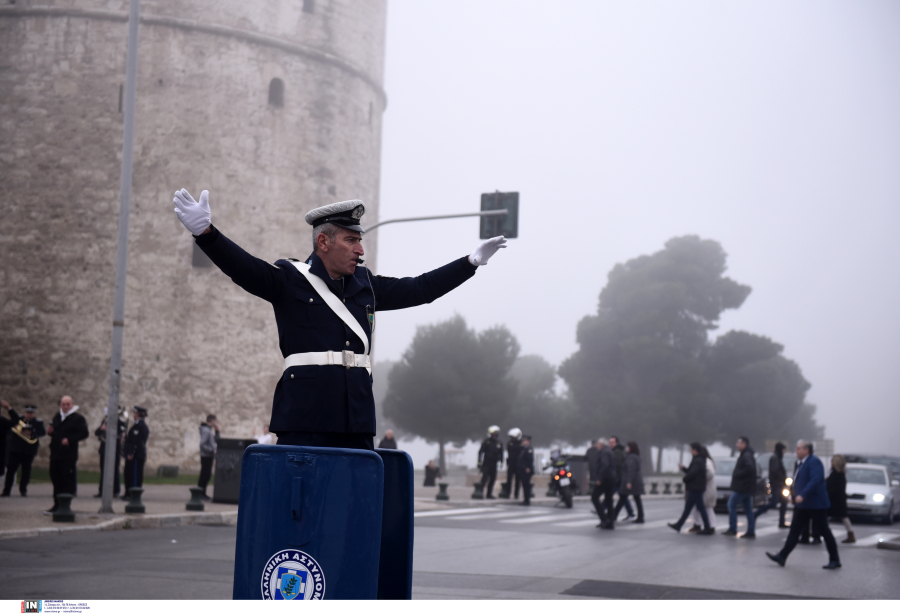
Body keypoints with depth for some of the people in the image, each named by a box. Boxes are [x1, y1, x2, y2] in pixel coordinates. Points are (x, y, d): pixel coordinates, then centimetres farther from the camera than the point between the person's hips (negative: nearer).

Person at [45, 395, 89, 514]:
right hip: (56, 453, 7)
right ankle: (57, 505, 19)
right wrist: (50, 432, 3)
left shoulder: (78, 418, -6)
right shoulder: (57, 417, 17)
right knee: (56, 479, 11)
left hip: (69, 456, -7)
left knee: (68, 480, -4)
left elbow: (85, 433, -11)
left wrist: (69, 440, -19)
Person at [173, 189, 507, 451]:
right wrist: (205, 232, -30)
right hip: (304, 421, -5)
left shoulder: (366, 285, 18)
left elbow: (420, 289, 25)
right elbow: (243, 267, -14)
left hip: (356, 421, 6)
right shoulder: (289, 279, 1)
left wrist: (471, 262, 26)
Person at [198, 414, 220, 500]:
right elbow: (202, 444, -23)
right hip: (206, 456, -10)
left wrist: (217, 431, 10)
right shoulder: (205, 430, -16)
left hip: (209, 456, 10)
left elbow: (216, 441, 18)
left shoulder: (210, 430, 15)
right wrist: (212, 450, -20)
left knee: (207, 475, 12)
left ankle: (202, 493, 18)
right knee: (205, 475, -6)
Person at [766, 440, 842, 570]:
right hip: (802, 505, 9)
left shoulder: (814, 462, -15)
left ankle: (835, 560, 6)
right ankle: (782, 556, 6)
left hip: (815, 505, -9)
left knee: (824, 532, -2)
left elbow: (815, 480, -28)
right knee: (794, 531, 6)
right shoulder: (801, 463, 14)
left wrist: (802, 495, -35)